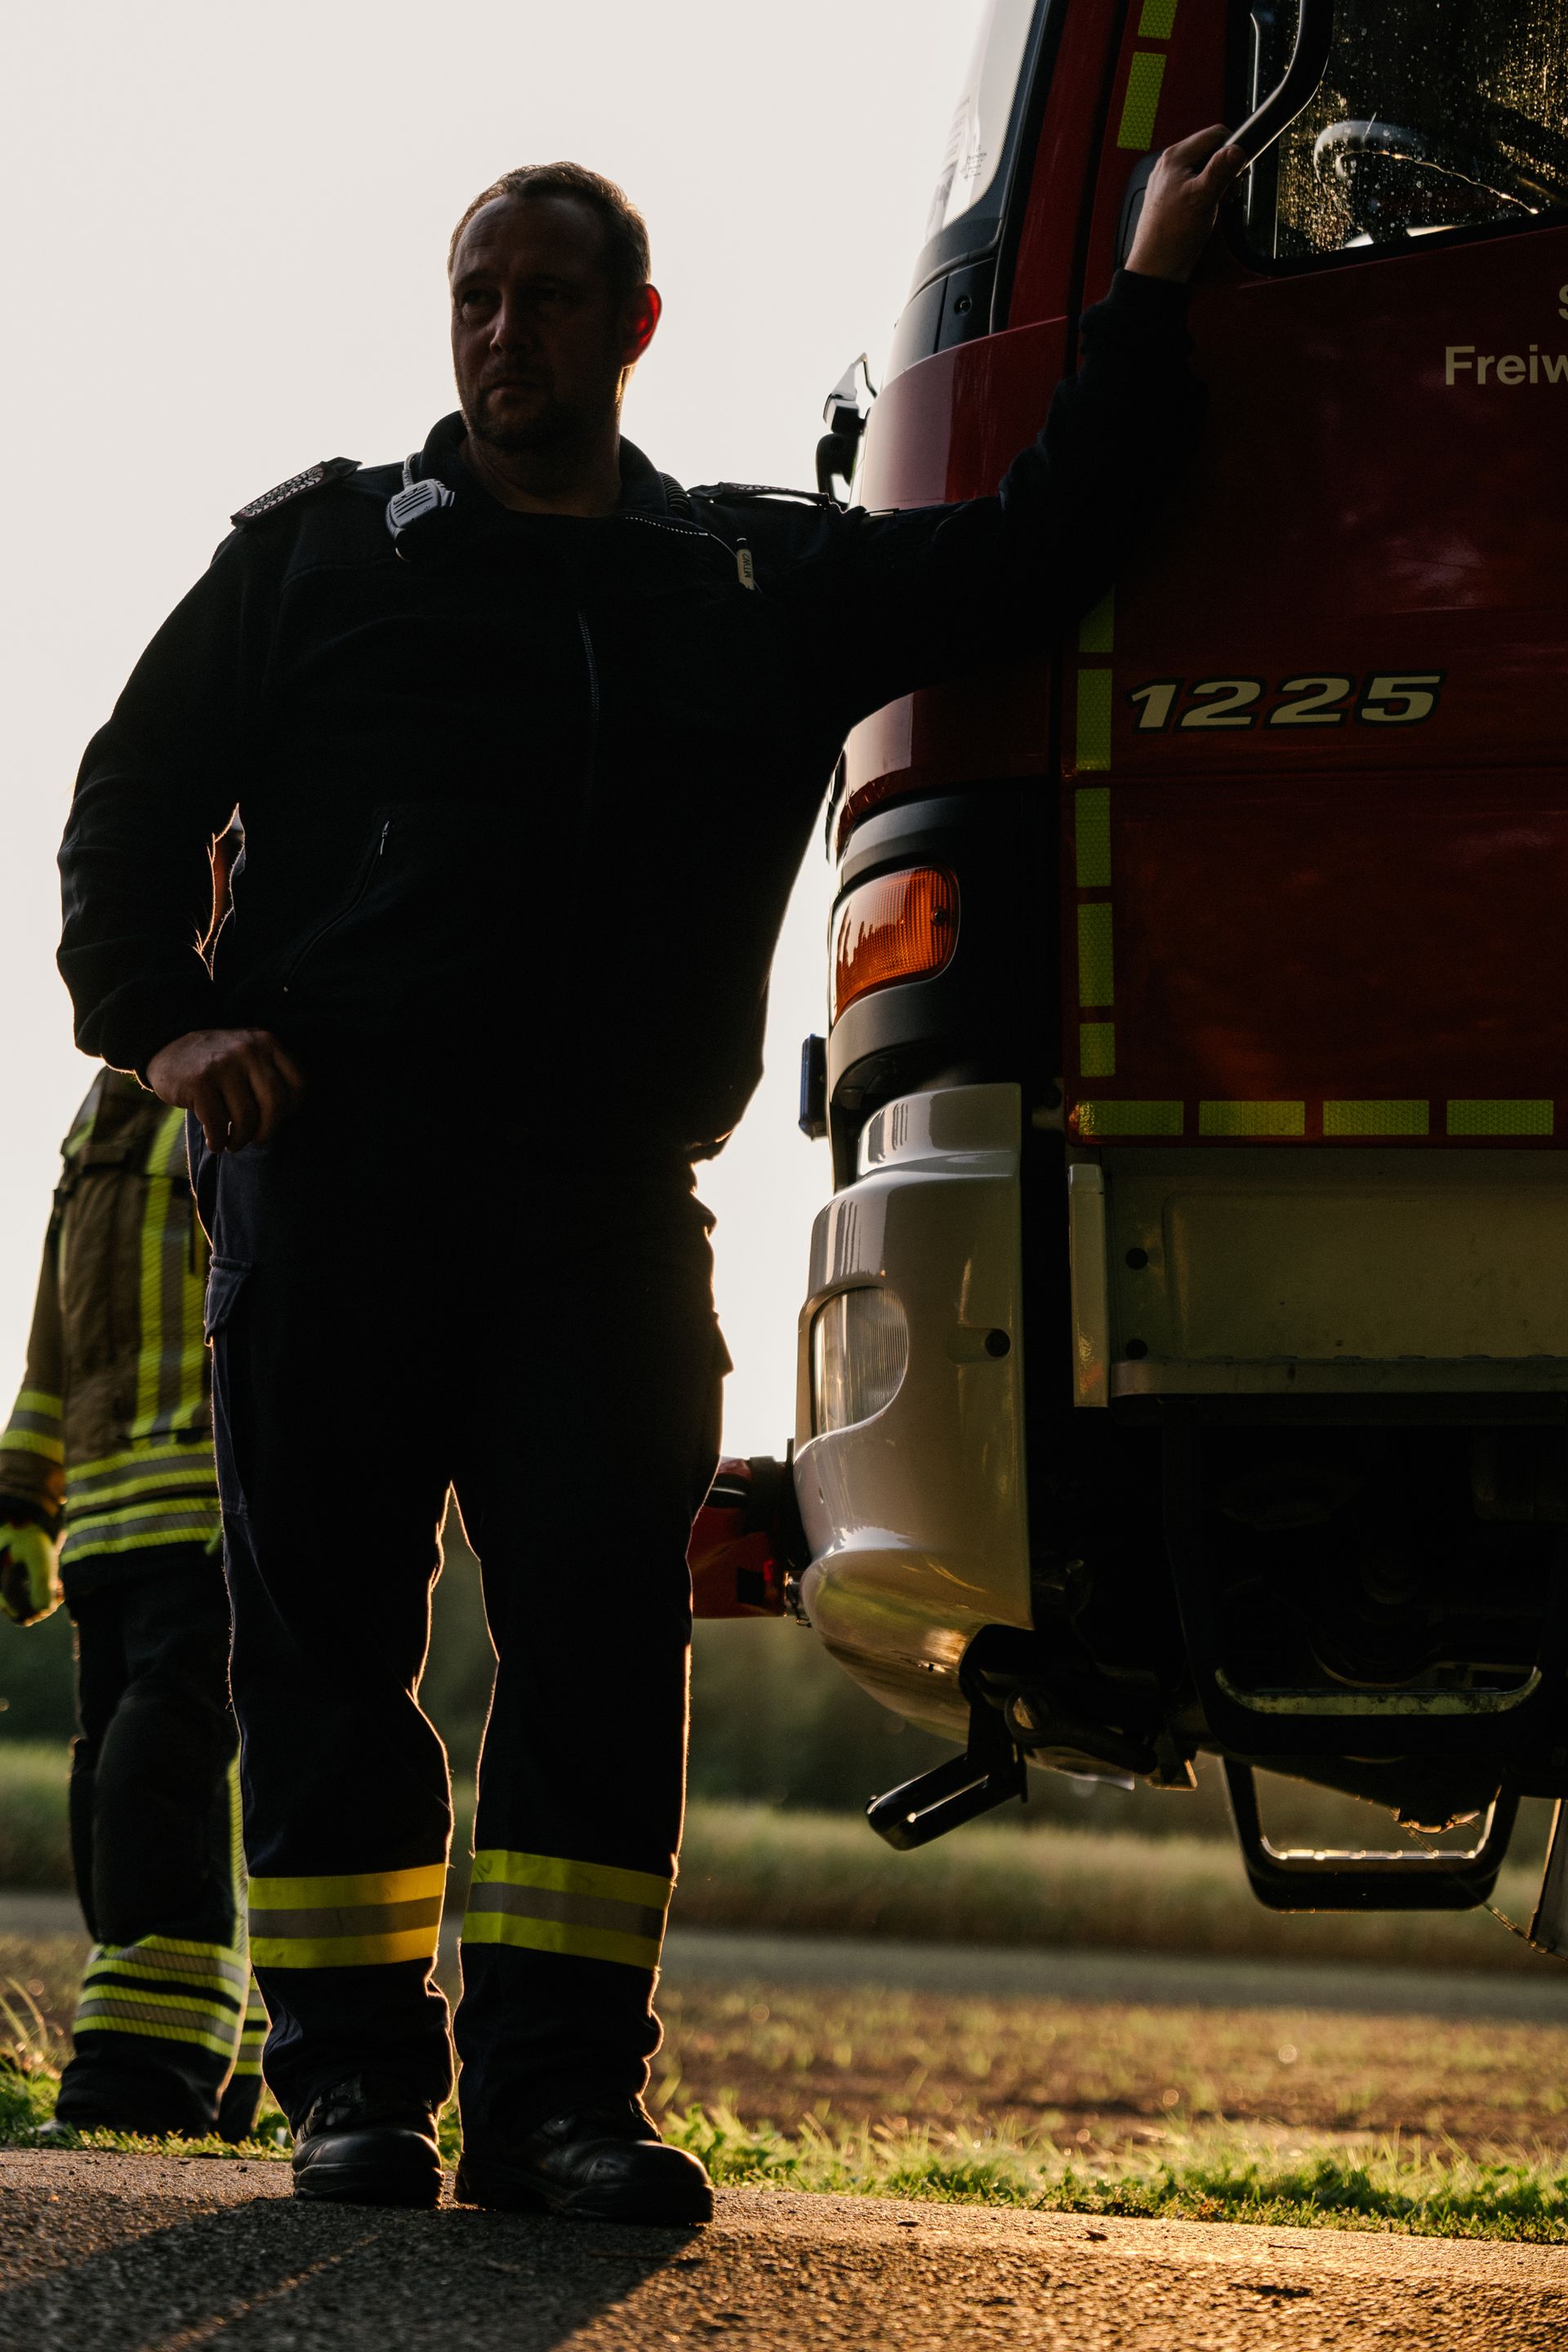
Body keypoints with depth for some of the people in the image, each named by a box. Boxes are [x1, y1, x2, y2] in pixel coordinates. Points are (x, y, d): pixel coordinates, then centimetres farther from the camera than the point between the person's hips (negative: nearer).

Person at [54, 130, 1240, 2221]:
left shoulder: (767, 580, 19)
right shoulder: (324, 551, 14)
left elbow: (1038, 558, 17)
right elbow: (135, 794, 14)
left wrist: (1150, 298, 12)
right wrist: (158, 1017, -2)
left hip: (609, 1205, 1)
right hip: (332, 1170, -1)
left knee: (604, 1625, -8)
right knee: (328, 1626, -3)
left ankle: (557, 2089, -8)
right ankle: (355, 2086, 2)